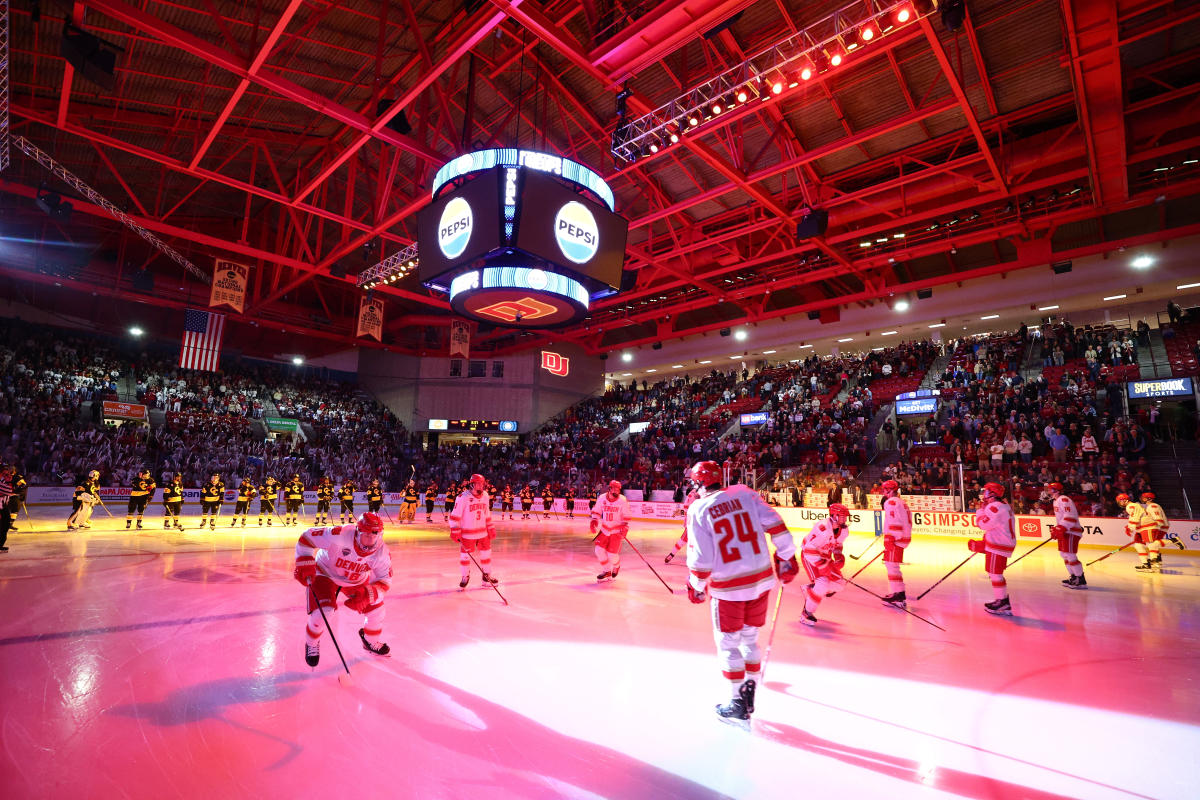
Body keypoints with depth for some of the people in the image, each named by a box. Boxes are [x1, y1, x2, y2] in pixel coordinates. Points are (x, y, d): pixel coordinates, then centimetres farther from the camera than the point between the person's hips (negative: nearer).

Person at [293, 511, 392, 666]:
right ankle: (312, 645, 17)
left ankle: (371, 642, 32)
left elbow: (385, 581, -19)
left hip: (357, 580, 3)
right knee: (321, 611, -19)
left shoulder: (382, 553, -26)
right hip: (325, 573, -3)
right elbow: (307, 537, -27)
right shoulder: (340, 535, -37)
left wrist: (367, 595, -35)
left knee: (376, 609, -1)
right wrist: (304, 564, -34)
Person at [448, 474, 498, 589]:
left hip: (483, 532, 5)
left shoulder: (485, 496, 5)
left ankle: (487, 575, 27)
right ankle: (465, 576, 24)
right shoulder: (463, 497, -15)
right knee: (465, 555, 3)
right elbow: (455, 515, -14)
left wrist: (491, 528, 15)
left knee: (486, 553, 11)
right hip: (467, 533, -5)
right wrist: (455, 531, -17)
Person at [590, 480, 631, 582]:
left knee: (612, 553, -8)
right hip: (605, 529, 3)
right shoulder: (602, 498, -5)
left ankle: (616, 567, 27)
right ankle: (607, 572, 11)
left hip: (617, 530, -3)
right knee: (599, 549, -7)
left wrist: (624, 527, -13)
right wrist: (594, 521, -2)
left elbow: (626, 516, -2)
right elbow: (596, 511, 10)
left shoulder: (622, 500, -11)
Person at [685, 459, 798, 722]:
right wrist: (786, 556, 9)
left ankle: (737, 703, 22)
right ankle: (749, 695, 31)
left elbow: (701, 558, -12)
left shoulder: (698, 510, -11)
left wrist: (696, 586, 4)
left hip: (728, 587, -4)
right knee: (749, 638, 22)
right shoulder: (745, 494, -1)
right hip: (761, 578, 4)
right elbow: (775, 525, -4)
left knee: (727, 643, 15)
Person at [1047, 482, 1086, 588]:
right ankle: (1073, 577, 26)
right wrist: (1056, 529, 20)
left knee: (1070, 555, -11)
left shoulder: (1064, 499, -16)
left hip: (1071, 532, -11)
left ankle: (1081, 581, -4)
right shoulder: (1057, 501, 18)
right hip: (1064, 532, 11)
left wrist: (1061, 528, -28)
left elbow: (1070, 516, -25)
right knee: (1064, 554, 16)